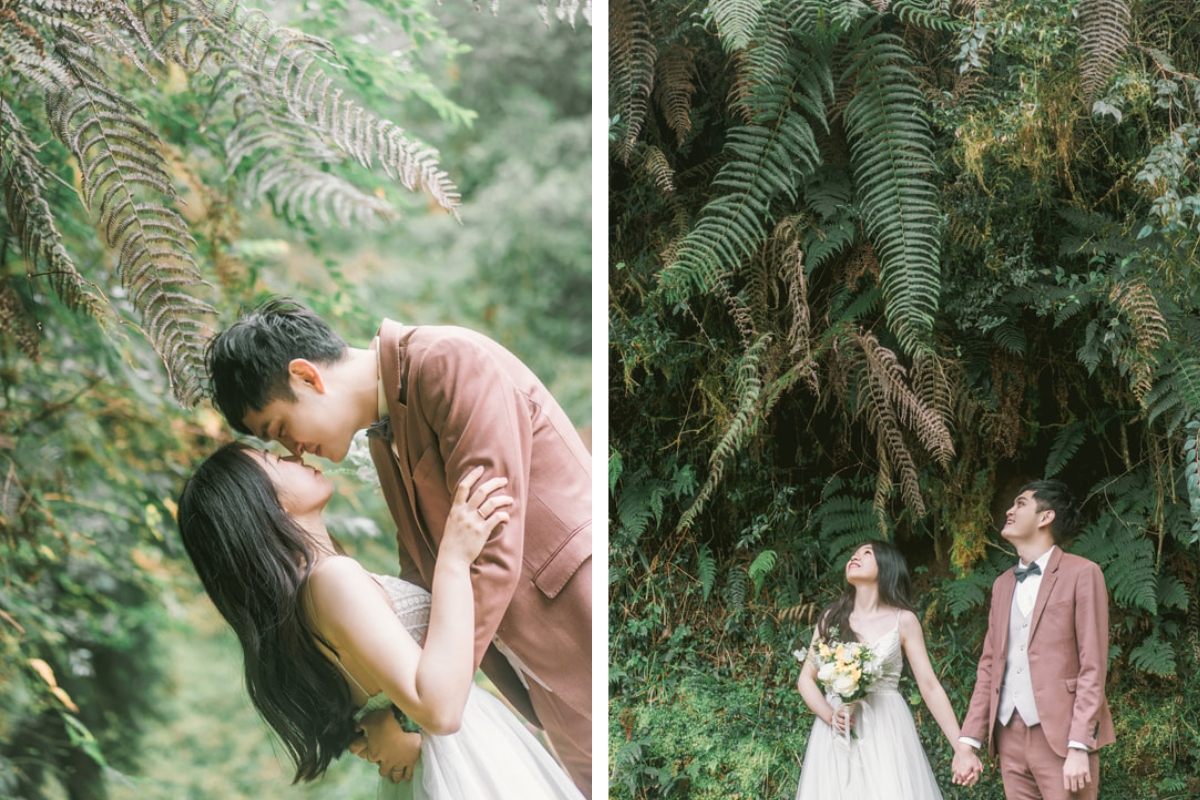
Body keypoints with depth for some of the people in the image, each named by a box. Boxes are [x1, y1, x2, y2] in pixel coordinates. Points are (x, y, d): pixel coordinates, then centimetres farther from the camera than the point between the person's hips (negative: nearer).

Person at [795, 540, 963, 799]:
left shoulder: (903, 620, 2)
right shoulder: (831, 618, 8)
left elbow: (930, 687, -1)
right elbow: (806, 679, 10)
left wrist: (961, 747, -8)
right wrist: (829, 716, -9)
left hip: (886, 732, -2)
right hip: (836, 735, 2)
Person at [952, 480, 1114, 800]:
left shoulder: (1081, 574, -1)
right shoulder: (1002, 584, 18)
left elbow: (1092, 667, -7)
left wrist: (1079, 748, -15)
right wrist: (967, 742, 7)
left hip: (1061, 736, -6)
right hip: (1009, 736, 6)